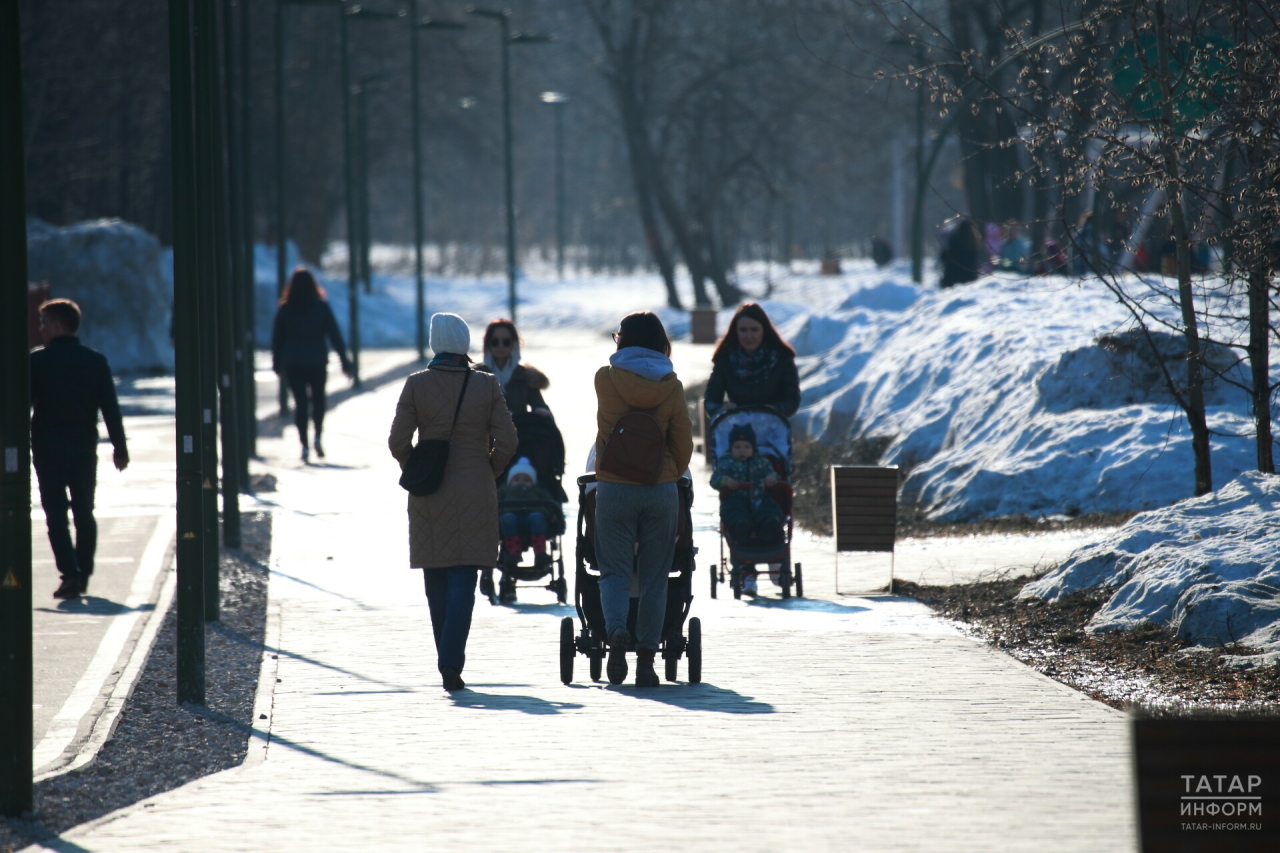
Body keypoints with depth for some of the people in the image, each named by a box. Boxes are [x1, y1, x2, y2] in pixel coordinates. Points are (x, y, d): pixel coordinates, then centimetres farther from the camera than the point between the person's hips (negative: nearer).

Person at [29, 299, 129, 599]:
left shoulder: (37, 361, -6)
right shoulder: (96, 361, 4)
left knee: (56, 514, -4)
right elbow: (111, 408, 4)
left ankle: (70, 574, -17)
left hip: (48, 449, -4)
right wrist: (120, 447, 9)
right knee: (84, 513, 15)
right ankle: (83, 575, 16)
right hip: (84, 448, 4)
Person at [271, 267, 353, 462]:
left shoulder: (285, 309, -3)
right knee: (318, 398, 18)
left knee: (300, 402, 5)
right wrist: (344, 361, 1)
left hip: (293, 364, 0)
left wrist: (277, 365, 11)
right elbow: (335, 335, -4)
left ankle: (304, 445, -4)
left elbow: (277, 338, 2)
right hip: (317, 362, 0)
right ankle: (317, 437, -2)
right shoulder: (321, 307, -4)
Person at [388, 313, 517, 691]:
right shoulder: (486, 386, -3)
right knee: (463, 582, -2)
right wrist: (487, 474, 10)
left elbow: (398, 443, -8)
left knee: (437, 582, 13)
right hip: (474, 495, -1)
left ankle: (448, 661, 18)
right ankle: (451, 662, -15)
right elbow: (506, 441, -6)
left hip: (430, 499, 1)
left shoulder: (416, 385, -5)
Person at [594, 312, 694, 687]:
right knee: (654, 577, 7)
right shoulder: (671, 386, -1)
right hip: (661, 491, 1)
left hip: (614, 489, -1)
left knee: (614, 571, 4)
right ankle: (647, 659, 5)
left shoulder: (605, 378, -2)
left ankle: (616, 631, -24)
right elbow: (683, 444, 3)